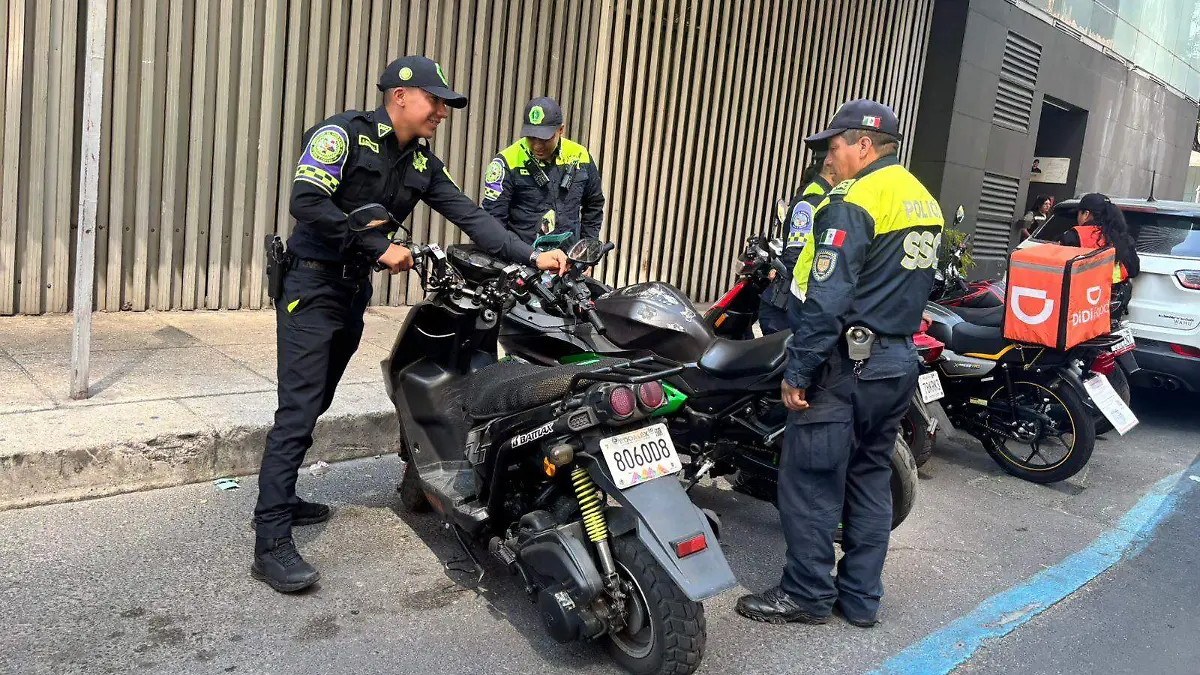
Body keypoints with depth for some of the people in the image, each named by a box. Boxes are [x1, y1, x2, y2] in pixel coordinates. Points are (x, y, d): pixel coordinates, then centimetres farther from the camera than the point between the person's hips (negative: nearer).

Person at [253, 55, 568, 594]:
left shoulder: (422, 164, 9)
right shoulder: (344, 134, -11)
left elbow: (469, 216, 1)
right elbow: (305, 201, -22)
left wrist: (530, 257, -11)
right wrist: (379, 247, -22)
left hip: (355, 288, 8)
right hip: (312, 283, -8)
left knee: (314, 404, 15)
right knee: (299, 410, -13)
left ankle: (279, 500, 30)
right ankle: (271, 545, -11)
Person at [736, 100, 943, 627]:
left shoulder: (855, 203, -15)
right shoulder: (925, 202, 13)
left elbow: (826, 300, -21)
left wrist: (797, 371, -17)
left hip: (848, 365, -9)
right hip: (900, 362, 9)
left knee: (809, 480, 1)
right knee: (870, 478, 14)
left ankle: (808, 594, 10)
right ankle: (861, 597, 22)